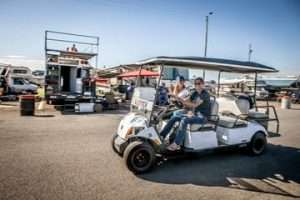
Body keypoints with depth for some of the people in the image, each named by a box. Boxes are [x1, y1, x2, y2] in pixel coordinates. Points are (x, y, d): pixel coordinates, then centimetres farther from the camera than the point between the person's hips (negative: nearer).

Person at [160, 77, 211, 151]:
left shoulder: (205, 94, -14)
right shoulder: (195, 93, 11)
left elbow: (195, 105, -27)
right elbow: (187, 102, 9)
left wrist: (182, 100, -34)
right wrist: (190, 111, -10)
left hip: (202, 116, -8)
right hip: (194, 114, 8)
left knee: (184, 120, -33)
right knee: (174, 117, -6)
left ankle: (176, 144, -33)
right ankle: (161, 136, -8)